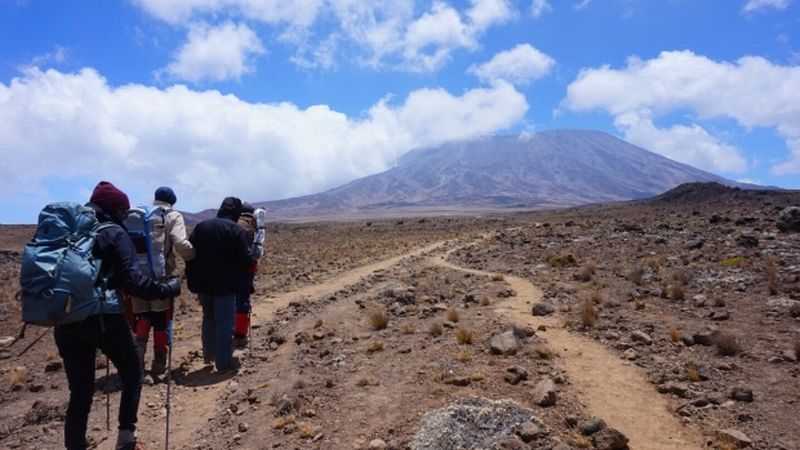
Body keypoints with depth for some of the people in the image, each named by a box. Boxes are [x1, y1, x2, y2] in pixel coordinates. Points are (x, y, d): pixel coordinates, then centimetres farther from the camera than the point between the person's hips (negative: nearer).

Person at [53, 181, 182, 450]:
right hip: (103, 318, -5)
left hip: (66, 321, 6)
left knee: (80, 393, 12)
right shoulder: (114, 233, -5)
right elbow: (131, 279, -15)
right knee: (132, 377, 16)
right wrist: (166, 289, -5)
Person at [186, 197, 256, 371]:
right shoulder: (236, 230, -11)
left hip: (203, 284, 6)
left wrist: (192, 281, 10)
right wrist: (253, 260, 8)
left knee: (209, 317, 22)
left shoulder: (201, 226, 6)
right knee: (225, 322, 3)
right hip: (225, 285, -6)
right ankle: (224, 361, 7)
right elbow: (246, 259, -17)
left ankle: (208, 353, 31)